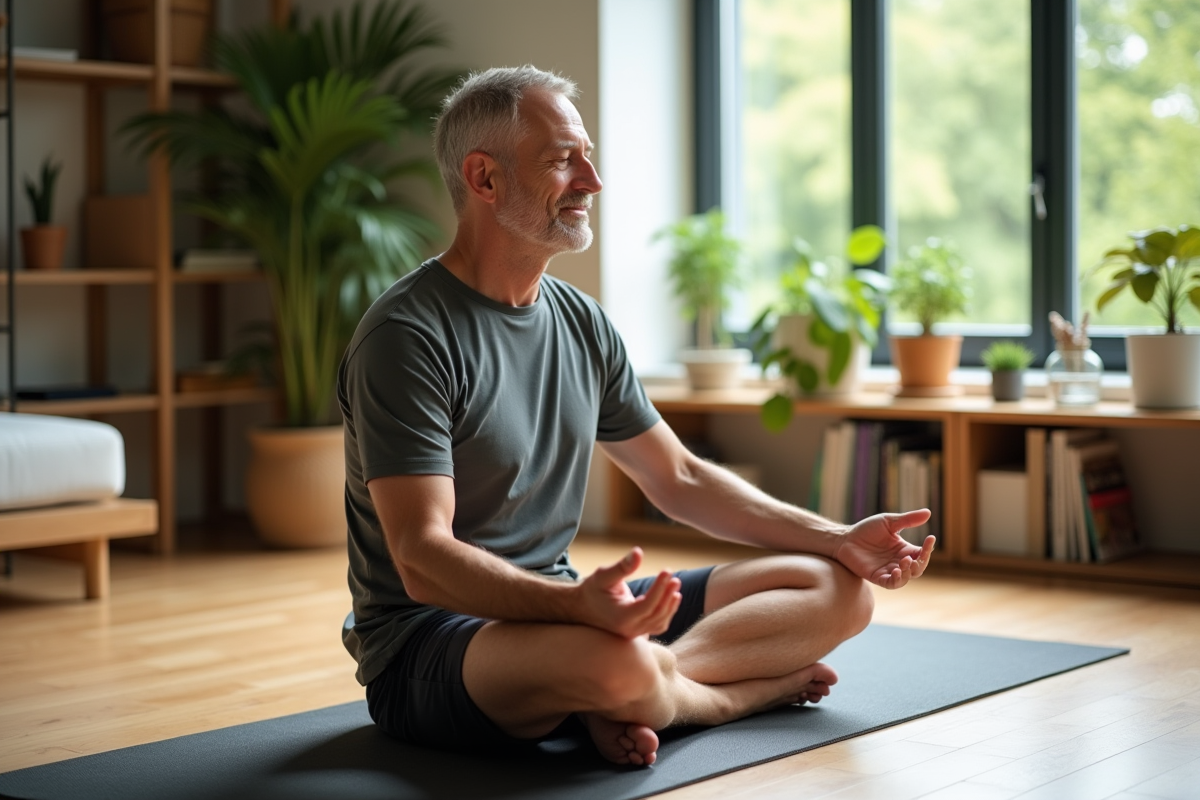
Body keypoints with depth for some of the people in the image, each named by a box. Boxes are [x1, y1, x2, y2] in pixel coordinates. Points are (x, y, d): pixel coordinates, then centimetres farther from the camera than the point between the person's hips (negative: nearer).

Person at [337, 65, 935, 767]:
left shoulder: (583, 323, 9)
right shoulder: (407, 338, -16)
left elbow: (680, 479, 18)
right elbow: (423, 560, -24)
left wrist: (840, 541, 7)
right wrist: (578, 603, -41)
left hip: (563, 605, 8)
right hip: (428, 640, -8)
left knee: (839, 590, 2)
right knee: (618, 664, -41)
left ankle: (620, 696, -17)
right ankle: (752, 688, -7)